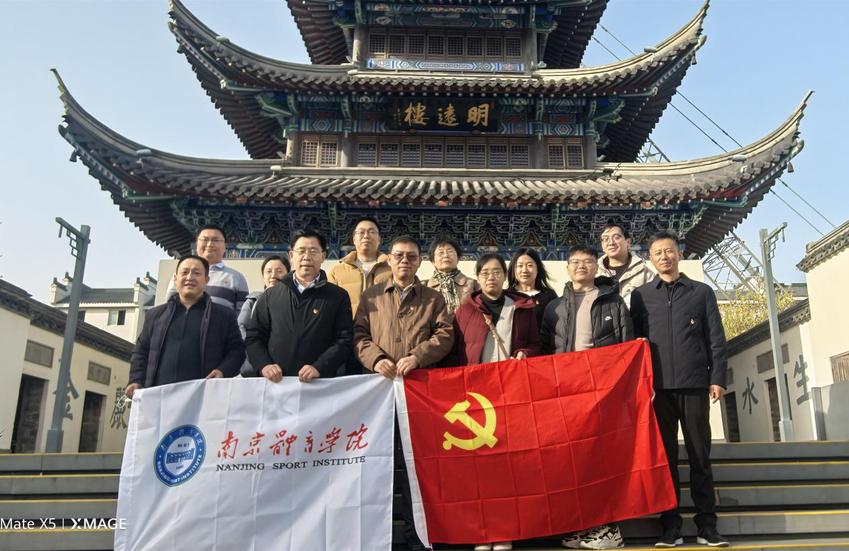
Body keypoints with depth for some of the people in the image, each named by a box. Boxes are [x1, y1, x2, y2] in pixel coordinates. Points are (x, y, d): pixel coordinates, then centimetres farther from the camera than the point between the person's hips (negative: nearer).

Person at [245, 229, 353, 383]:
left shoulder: (338, 296, 5)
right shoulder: (270, 296, 12)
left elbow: (344, 340, -3)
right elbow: (254, 337, 11)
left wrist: (319, 367, -16)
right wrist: (264, 365, -7)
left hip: (319, 383, -1)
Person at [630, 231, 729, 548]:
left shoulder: (702, 293, 10)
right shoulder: (641, 296, 11)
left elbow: (716, 340, 7)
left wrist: (717, 378, -2)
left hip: (695, 383, 0)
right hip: (658, 385, 0)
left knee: (700, 454, 4)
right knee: (665, 455, 3)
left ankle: (706, 524, 11)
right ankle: (671, 525, 9)